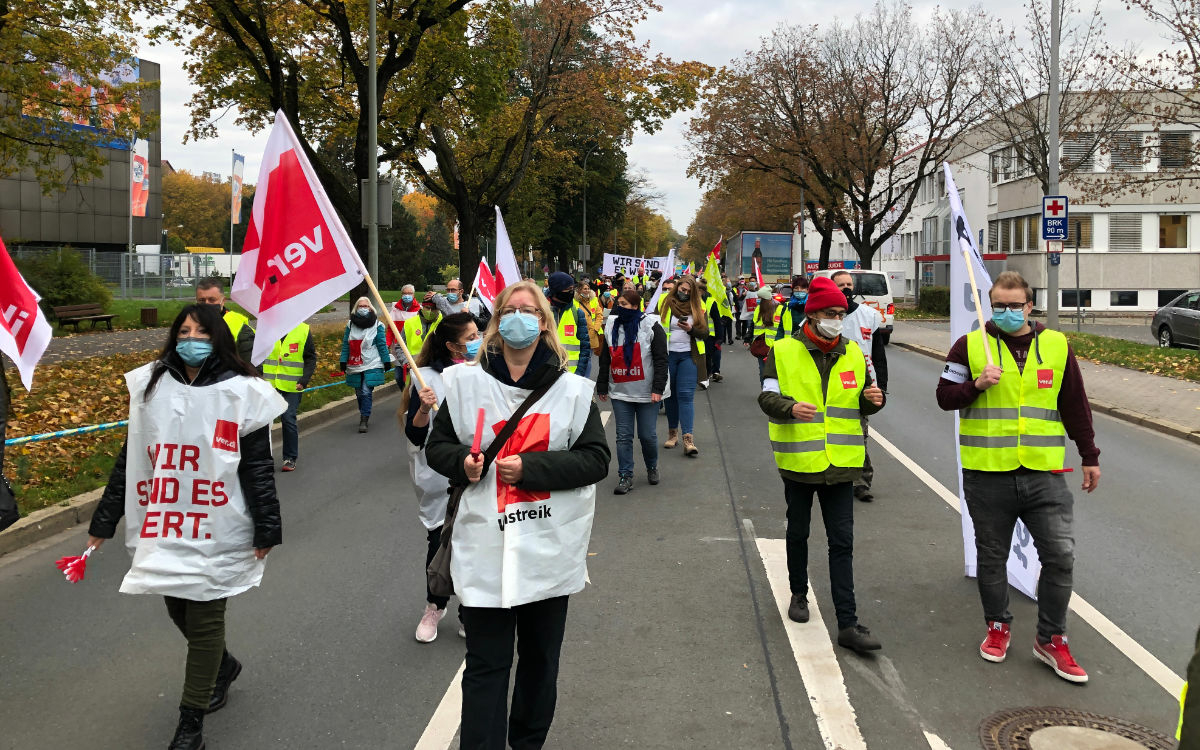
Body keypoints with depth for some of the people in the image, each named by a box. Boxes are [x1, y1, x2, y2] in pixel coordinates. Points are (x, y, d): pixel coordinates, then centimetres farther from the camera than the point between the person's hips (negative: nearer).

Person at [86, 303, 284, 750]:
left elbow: (258, 467, -5)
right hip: (162, 528, 4)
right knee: (178, 608, 17)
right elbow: (130, 458, 9)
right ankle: (224, 666, 45)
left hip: (216, 530, -4)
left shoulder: (241, 392, -7)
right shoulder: (150, 386, 4)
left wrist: (266, 529, -6)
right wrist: (104, 521, 9)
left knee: (205, 619, 3)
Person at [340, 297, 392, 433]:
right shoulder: (350, 324, 8)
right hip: (355, 366, 3)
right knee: (359, 393, 11)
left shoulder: (377, 325, 0)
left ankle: (364, 420, -9)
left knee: (366, 392, -12)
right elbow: (345, 344, 6)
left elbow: (382, 344, 0)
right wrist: (343, 361, 0)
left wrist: (386, 361, -1)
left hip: (372, 365, -3)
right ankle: (364, 415, 30)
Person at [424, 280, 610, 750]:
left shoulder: (572, 390, -1)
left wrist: (531, 468, -16)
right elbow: (437, 445, 10)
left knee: (540, 658, 17)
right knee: (485, 664, 2)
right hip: (485, 549, -1)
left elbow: (596, 459, -5)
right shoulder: (465, 382, 2)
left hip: (549, 549, 1)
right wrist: (462, 462, -13)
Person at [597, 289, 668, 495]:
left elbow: (661, 359, -7)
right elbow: (605, 360, 15)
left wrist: (658, 388, -13)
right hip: (620, 393, 4)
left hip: (646, 393, -3)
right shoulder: (611, 327, 9)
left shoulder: (650, 326, -5)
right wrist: (602, 387, 13)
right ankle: (625, 476, 10)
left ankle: (652, 467, 29)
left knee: (648, 435, 3)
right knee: (623, 435, 2)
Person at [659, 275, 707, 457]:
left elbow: (705, 333, 5)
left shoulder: (698, 308, 6)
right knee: (670, 394, 9)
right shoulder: (664, 305, 3)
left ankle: (688, 438, -12)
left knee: (686, 395, -8)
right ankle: (672, 433, 23)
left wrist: (691, 329, -14)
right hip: (667, 355, 1)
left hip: (688, 356, -1)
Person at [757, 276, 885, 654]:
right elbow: (766, 397, -7)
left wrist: (873, 399, -8)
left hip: (840, 464, 2)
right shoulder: (784, 351, -5)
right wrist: (790, 407, -27)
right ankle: (799, 594, 39)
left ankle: (848, 624, 3)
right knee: (797, 534, 16)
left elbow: (862, 402, 14)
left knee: (842, 543, 1)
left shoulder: (853, 353, 7)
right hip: (798, 460, -2)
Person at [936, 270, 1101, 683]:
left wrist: (1090, 457, 14)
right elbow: (944, 396, 1)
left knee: (1060, 555, -1)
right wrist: (976, 384, -17)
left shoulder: (1057, 346, 6)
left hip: (1043, 473, 1)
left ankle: (1051, 638, 14)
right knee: (992, 557, 11)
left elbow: (1075, 406, 12)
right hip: (987, 474, -1)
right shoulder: (970, 346, 1)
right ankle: (998, 626, 30)